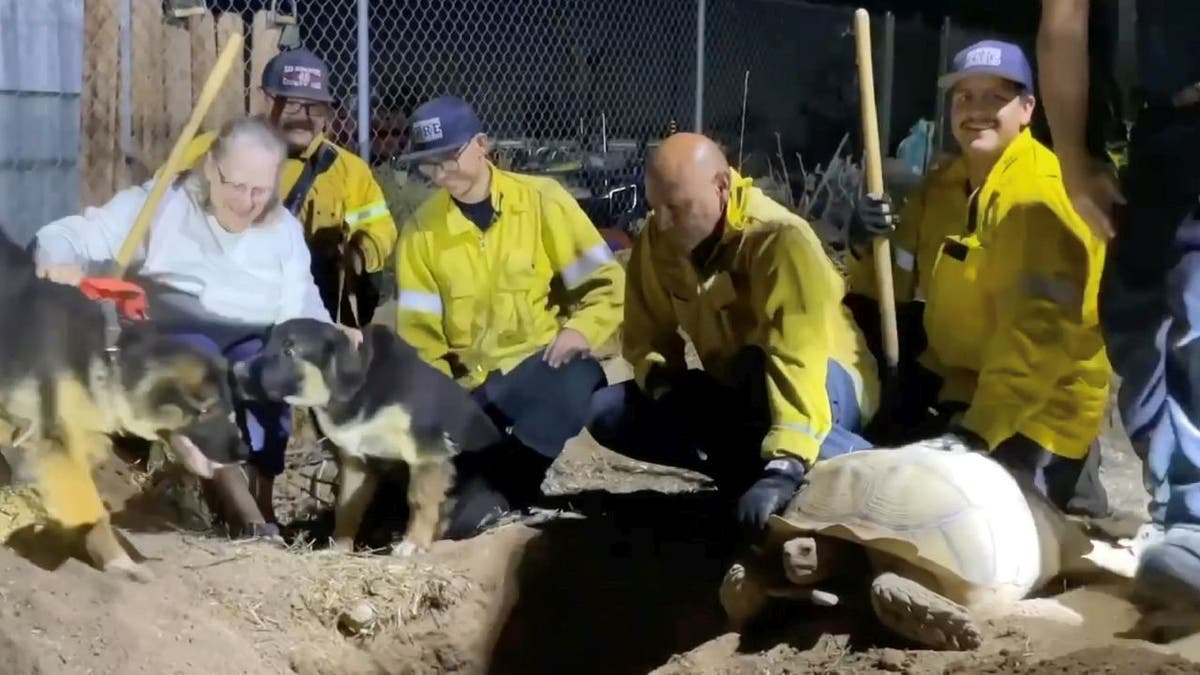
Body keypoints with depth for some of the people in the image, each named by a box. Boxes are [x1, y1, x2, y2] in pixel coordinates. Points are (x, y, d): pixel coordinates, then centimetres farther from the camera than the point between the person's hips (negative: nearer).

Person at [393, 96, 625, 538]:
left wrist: (580, 330, -22)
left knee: (580, 378, -37)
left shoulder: (542, 200, -3)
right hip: (472, 384, 3)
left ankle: (494, 487, -31)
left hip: (545, 368, -2)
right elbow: (417, 329, 3)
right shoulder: (421, 230, 4)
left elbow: (606, 282, -3)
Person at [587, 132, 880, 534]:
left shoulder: (779, 239, -28)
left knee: (758, 367, -41)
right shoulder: (657, 240, -9)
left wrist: (784, 465, -52)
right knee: (607, 412, -12)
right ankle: (749, 464, -15)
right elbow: (646, 333, 2)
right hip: (735, 393, 7)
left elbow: (801, 358, -40)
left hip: (828, 390, -7)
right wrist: (661, 379, -22)